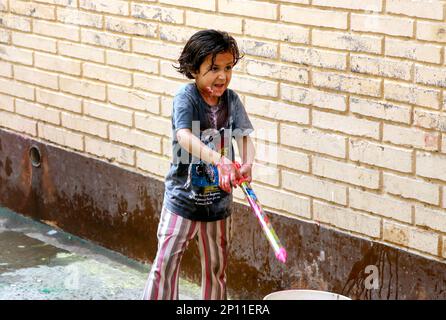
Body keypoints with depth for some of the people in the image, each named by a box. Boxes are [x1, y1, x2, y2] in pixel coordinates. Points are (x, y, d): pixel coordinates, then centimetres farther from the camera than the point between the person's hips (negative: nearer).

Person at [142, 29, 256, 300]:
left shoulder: (231, 100, -2)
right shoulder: (185, 97, -18)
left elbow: (244, 137, -9)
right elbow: (184, 137, -34)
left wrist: (247, 164, -33)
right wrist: (219, 160, -51)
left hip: (219, 199, 5)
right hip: (183, 196, -5)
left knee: (217, 267, 16)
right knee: (166, 263, -4)